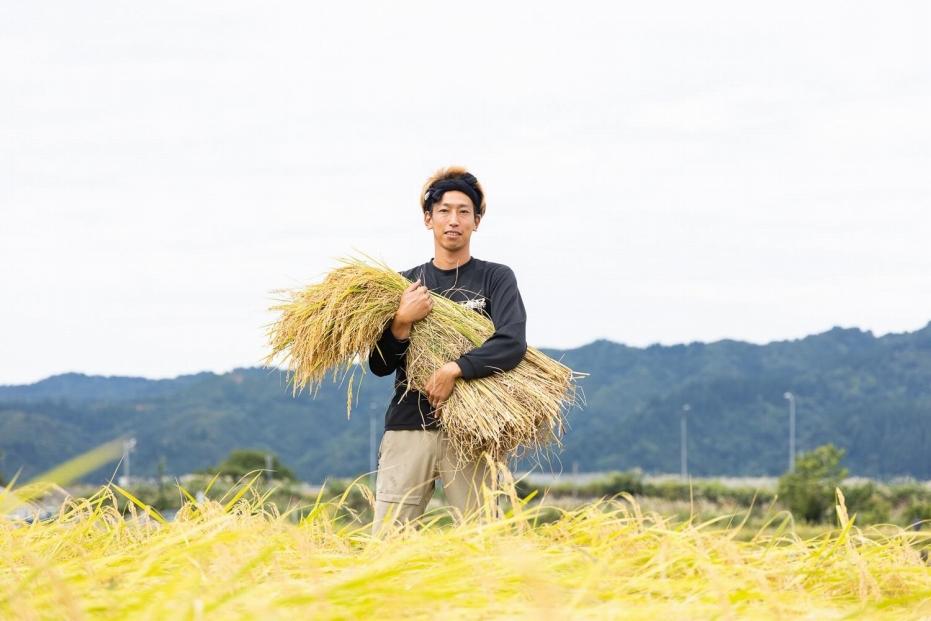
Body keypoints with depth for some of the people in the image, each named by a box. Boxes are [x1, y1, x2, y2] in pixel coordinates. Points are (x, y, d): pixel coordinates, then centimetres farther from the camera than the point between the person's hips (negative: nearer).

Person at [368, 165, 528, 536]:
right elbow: (380, 366, 9)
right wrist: (402, 322, -9)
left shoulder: (495, 278, 7)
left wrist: (454, 369, -18)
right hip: (408, 427, 2)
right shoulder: (406, 283, 14)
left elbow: (512, 344, -9)